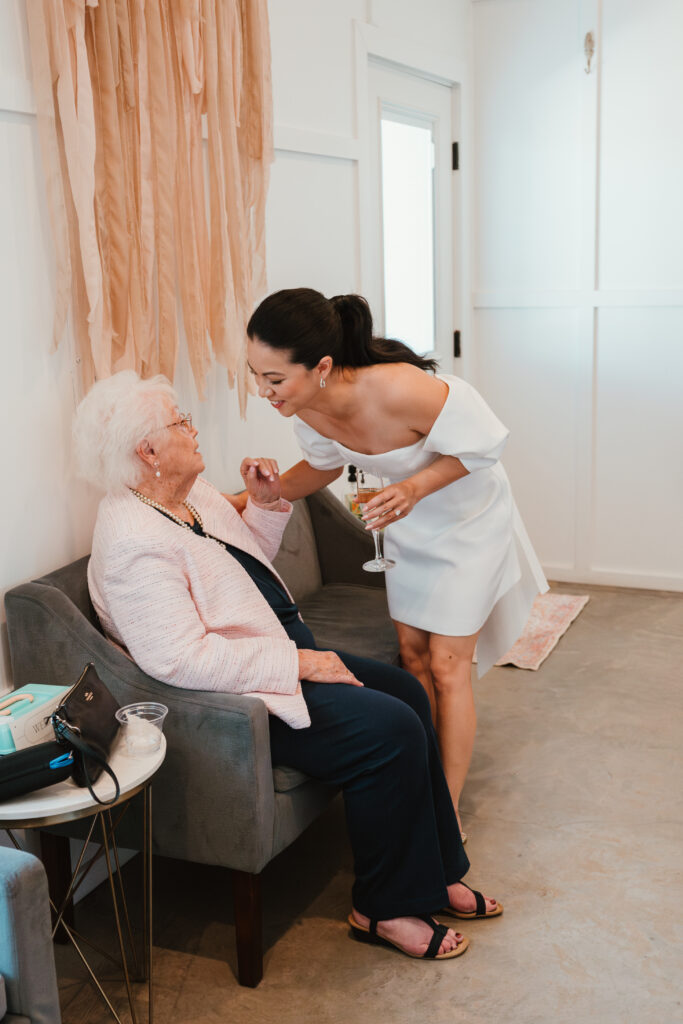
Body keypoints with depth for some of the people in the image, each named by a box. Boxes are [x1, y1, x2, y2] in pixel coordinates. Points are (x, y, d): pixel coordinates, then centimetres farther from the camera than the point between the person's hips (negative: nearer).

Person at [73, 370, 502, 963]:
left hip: (287, 656, 10)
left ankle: (435, 875, 12)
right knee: (390, 731, -19)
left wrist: (266, 503, 6)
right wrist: (297, 663, -24)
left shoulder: (194, 493, 8)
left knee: (405, 691, 2)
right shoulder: (134, 542, -23)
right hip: (232, 698, -10)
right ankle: (384, 909, -1)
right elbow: (183, 659, -29)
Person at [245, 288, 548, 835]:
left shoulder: (400, 391, -42)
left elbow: (484, 444, -25)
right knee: (413, 654, 10)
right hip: (406, 518, 6)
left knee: (447, 665, -3)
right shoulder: (307, 410, -22)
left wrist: (416, 486, -36)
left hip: (467, 513, -6)